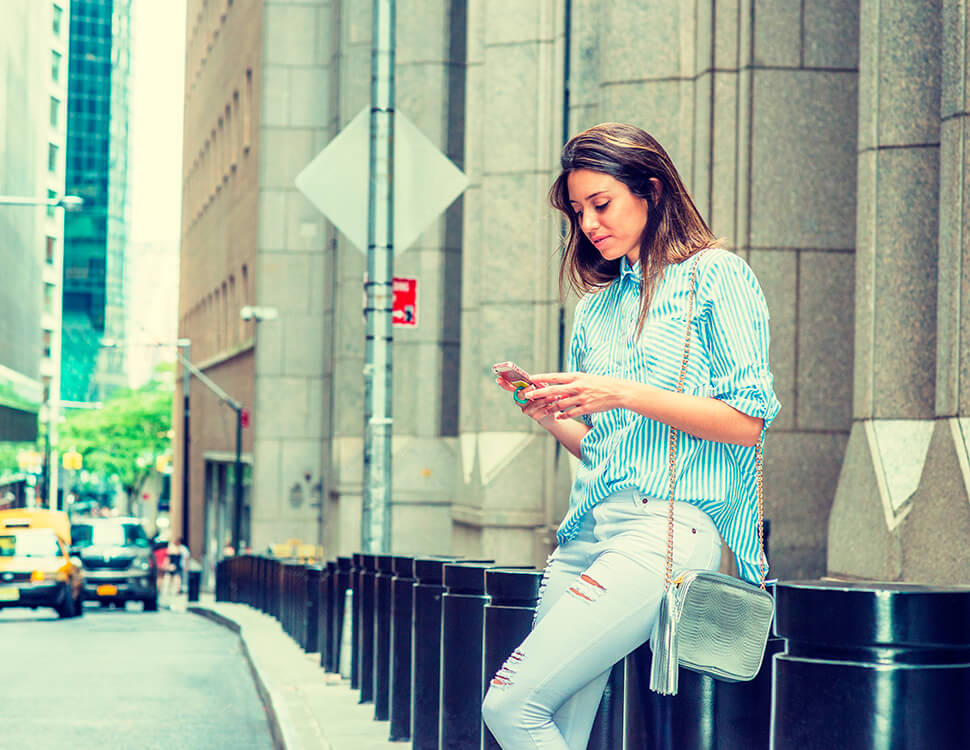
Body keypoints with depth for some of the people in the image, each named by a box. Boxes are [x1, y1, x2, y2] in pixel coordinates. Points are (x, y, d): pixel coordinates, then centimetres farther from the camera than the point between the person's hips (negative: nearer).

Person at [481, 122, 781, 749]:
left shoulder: (716, 276, 3)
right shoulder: (596, 306, 22)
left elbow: (748, 422, -6)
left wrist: (625, 393, -11)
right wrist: (550, 415, 4)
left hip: (670, 524, -7)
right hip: (588, 529, 7)